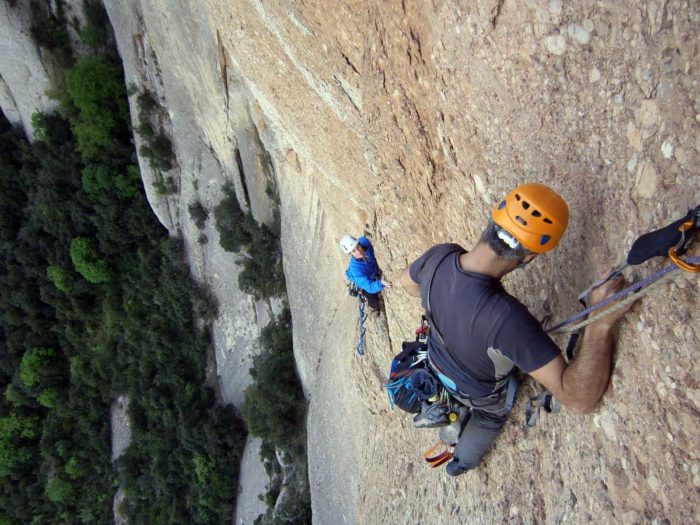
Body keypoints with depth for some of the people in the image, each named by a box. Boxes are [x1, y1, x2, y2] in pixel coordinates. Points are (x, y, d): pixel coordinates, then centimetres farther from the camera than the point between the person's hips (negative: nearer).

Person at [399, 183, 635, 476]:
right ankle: (461, 462, 65)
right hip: (480, 391, -4)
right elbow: (578, 400, -49)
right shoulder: (507, 317, -52)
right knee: (490, 418, 35)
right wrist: (601, 323, -54)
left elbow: (407, 282, -6)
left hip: (438, 363, 4)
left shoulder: (439, 256, -33)